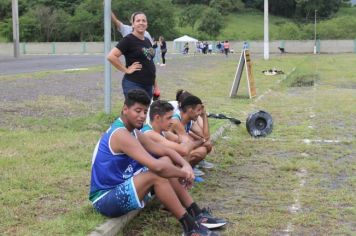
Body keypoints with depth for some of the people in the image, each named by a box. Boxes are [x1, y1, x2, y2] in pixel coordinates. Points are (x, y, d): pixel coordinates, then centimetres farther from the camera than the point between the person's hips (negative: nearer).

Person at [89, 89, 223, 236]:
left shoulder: (132, 132, 7)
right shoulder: (121, 134, -25)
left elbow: (166, 151, 8)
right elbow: (157, 167, -34)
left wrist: (185, 165, -11)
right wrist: (183, 173, -17)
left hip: (120, 187, 10)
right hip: (105, 199, -10)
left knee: (167, 161, 2)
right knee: (157, 175, -29)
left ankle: (195, 213, 3)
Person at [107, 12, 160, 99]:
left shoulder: (147, 41, 15)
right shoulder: (129, 40, -8)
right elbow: (111, 56, -19)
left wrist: (155, 85, 19)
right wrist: (126, 70, -13)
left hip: (148, 85, 8)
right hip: (133, 84, -8)